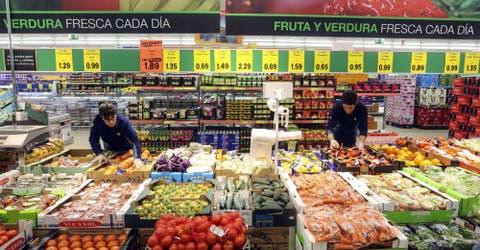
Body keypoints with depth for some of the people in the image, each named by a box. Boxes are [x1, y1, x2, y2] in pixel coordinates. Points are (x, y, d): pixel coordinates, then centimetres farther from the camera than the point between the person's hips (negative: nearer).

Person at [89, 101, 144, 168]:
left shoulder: (123, 121, -34)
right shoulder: (97, 120, -27)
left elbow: (135, 140, -41)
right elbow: (93, 139, -22)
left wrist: (137, 158, -54)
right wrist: (99, 153, -38)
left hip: (126, 150, -2)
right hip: (109, 150, 2)